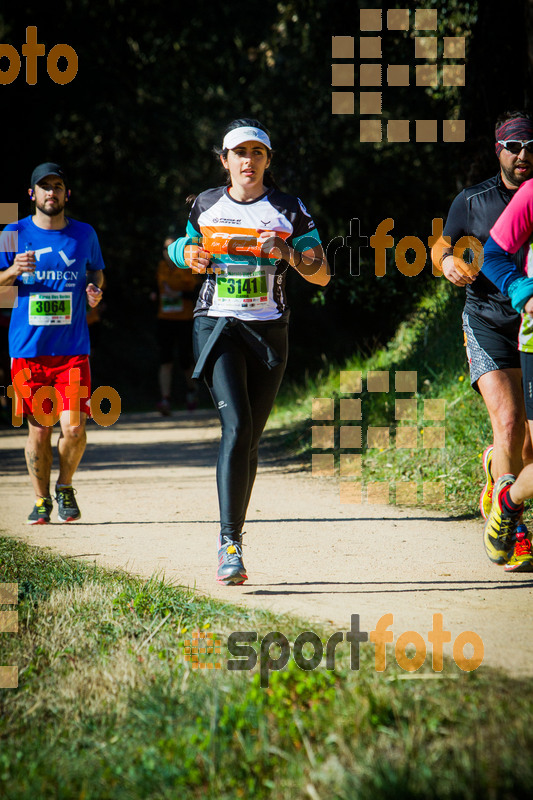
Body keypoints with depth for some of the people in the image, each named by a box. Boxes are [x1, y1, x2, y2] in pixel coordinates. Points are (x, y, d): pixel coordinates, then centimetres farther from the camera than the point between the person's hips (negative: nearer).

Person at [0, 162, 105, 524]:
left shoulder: (84, 234, 8)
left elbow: (96, 272, 22)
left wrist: (95, 289, -1)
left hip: (73, 348, 0)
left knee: (74, 429, -9)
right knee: (39, 429, 2)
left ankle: (65, 487, 17)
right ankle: (42, 500, 19)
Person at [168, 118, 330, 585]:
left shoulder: (289, 210, 3)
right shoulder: (207, 205, 8)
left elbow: (322, 275, 2)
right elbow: (188, 248, 26)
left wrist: (286, 251, -16)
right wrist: (190, 254, 2)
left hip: (268, 330, 1)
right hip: (217, 324, -1)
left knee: (249, 437, 5)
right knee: (235, 425, -20)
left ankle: (232, 539, 20)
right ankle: (230, 545, -24)